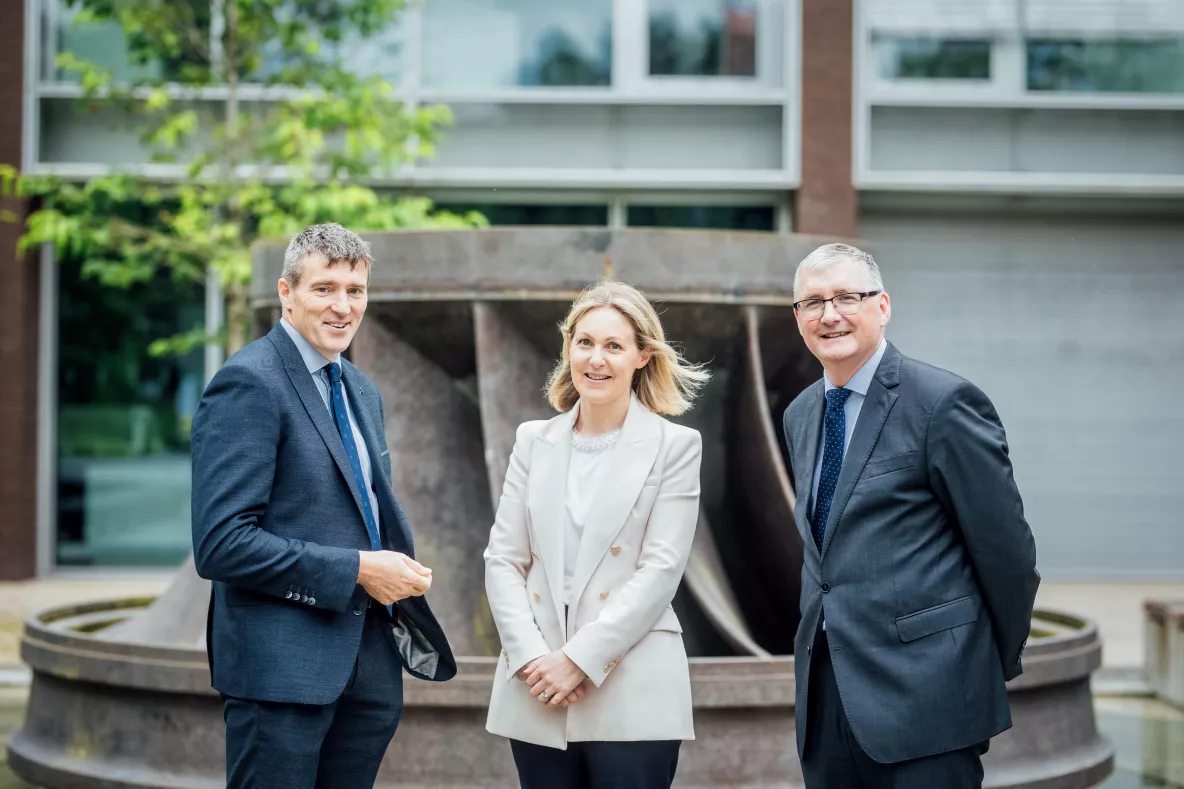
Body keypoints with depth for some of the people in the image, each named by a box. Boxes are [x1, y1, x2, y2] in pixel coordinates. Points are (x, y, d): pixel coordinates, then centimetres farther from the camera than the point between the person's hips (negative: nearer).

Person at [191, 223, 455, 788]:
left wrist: (399, 574, 4)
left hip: (371, 661, 8)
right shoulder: (248, 384, -12)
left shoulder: (362, 393, 15)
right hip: (283, 664, -8)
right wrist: (354, 569, -17)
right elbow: (221, 545, -20)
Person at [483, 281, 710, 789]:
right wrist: (532, 656, -7)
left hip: (632, 695, -3)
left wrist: (580, 659, -12)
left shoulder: (675, 446, 1)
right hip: (537, 693, 3)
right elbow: (503, 560, 8)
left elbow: (661, 569, -6)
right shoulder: (534, 442, 11)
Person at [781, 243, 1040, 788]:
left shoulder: (944, 402, -10)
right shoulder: (800, 416, 14)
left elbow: (1006, 547, -6)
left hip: (922, 688, -7)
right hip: (826, 689, 7)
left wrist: (994, 669, 3)